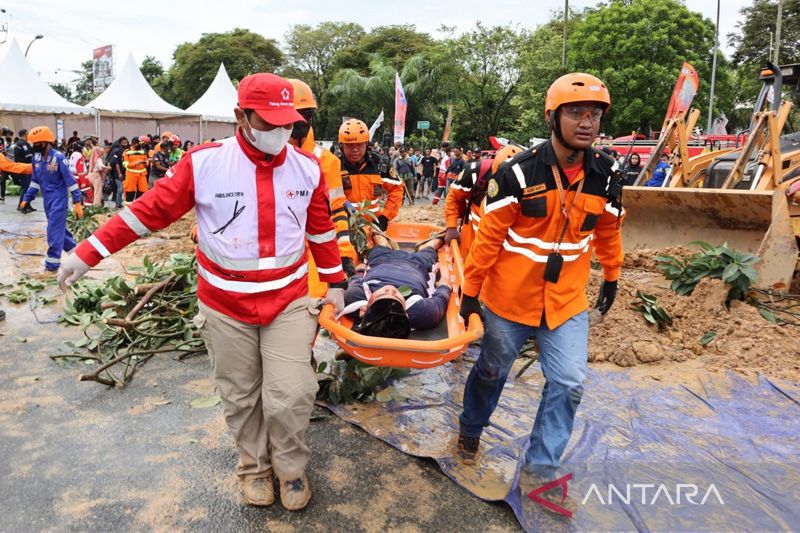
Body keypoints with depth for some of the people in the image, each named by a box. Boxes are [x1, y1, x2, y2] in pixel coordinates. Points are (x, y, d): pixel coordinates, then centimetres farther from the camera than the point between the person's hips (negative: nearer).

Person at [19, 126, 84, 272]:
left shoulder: (58, 157, -16)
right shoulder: (36, 157, 5)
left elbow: (70, 180, -15)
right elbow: (35, 180, 15)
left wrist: (77, 202, -17)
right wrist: (27, 198, 10)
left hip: (58, 198, -7)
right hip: (46, 199, 7)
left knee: (54, 230, -6)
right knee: (59, 227, 15)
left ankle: (52, 263, 0)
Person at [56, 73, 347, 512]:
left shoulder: (307, 168, -2)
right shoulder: (204, 163, -11)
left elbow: (321, 229, 8)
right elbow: (151, 209, -5)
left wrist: (335, 282, 13)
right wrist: (89, 253, -4)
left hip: (288, 300, 1)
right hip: (225, 305, 0)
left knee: (290, 395, -2)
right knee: (240, 397, 13)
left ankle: (290, 468, 26)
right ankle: (254, 465, 39)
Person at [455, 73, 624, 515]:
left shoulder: (605, 175, -2)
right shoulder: (519, 172, -16)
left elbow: (608, 230, 13)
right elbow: (489, 236, -12)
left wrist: (611, 278, 21)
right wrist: (470, 291, -8)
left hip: (567, 300, 4)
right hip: (511, 297, -3)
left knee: (568, 384, 1)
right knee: (491, 372, 15)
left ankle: (539, 470, 18)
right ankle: (470, 430, 43)